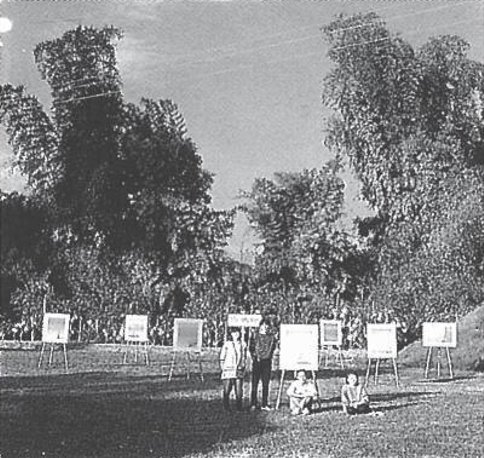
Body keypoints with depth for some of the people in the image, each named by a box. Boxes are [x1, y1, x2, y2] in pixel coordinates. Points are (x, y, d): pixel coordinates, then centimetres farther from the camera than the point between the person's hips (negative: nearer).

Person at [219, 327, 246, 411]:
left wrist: (243, 367, 9)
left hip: (239, 370, 2)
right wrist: (223, 369, -2)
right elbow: (222, 358, 4)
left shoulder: (243, 344, 10)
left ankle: (239, 407, 10)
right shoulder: (227, 344, 1)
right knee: (227, 390, -3)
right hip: (228, 370, -2)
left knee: (239, 391, -1)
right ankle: (226, 408, 8)